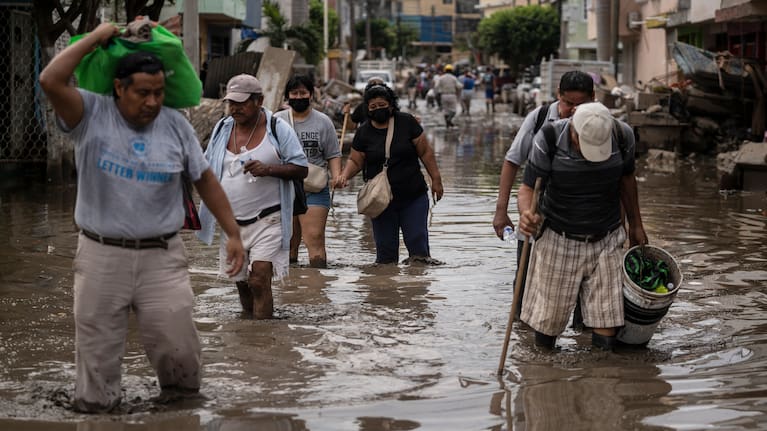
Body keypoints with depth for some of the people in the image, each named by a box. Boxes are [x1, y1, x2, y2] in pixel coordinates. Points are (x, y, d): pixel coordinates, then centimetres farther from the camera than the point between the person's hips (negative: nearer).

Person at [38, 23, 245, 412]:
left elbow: (205, 181, 9)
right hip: (101, 255, -1)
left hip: (162, 256, 1)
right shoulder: (92, 115, -5)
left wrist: (233, 234, 7)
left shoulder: (175, 125, 2)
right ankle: (95, 403, 26)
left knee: (174, 340, 0)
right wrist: (96, 37, -13)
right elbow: (50, 81, -21)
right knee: (97, 343, 8)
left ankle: (181, 391, 26)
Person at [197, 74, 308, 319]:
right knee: (241, 282, 13)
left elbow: (301, 168, -7)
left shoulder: (278, 129, -5)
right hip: (232, 222, 5)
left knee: (259, 279, -16)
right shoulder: (223, 129, 9)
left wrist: (268, 169, -21)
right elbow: (207, 168, 20)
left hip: (267, 219, -5)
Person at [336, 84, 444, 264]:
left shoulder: (407, 122, -2)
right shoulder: (364, 132, 1)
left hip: (413, 196, -1)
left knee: (417, 239, -3)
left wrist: (436, 179, 0)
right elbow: (355, 161, 6)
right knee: (385, 246, 2)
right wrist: (344, 176, -14)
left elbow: (425, 152, 1)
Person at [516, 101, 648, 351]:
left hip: (606, 243, 2)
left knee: (606, 337, -6)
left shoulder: (622, 136, -11)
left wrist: (636, 225, 20)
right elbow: (528, 187, -15)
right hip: (558, 241, -1)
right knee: (545, 336, 6)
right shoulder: (549, 140, -20)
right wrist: (526, 214, -38)